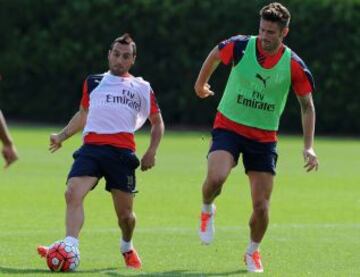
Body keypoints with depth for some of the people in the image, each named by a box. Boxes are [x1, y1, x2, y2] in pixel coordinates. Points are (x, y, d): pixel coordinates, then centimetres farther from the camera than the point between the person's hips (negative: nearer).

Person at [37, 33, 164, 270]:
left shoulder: (142, 88, 13)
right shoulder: (93, 82, 19)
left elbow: (157, 122, 19)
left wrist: (151, 152, 6)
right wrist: (61, 136, 22)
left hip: (122, 152, -1)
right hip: (91, 147, 1)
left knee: (125, 213, 2)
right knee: (73, 193, -24)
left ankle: (127, 247, 32)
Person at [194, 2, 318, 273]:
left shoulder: (294, 65, -10)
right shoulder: (240, 46, -12)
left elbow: (307, 106, 1)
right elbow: (215, 55, 11)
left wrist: (309, 147, -7)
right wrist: (201, 83, 25)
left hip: (264, 137, 1)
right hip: (229, 127, -1)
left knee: (261, 205, -2)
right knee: (216, 177, -28)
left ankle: (253, 251, 26)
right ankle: (207, 210, 7)